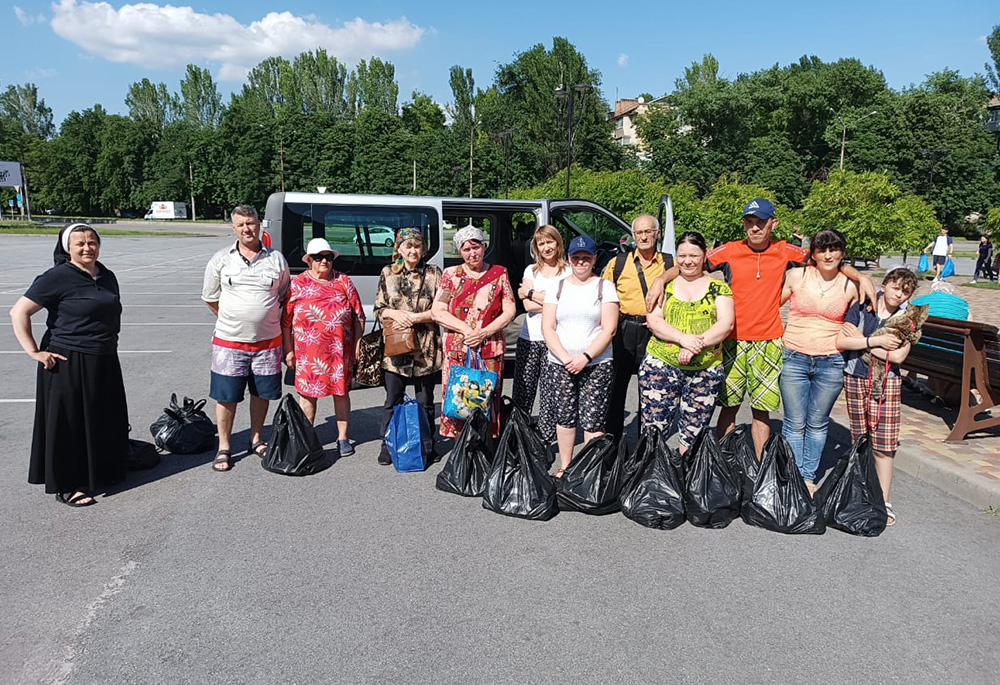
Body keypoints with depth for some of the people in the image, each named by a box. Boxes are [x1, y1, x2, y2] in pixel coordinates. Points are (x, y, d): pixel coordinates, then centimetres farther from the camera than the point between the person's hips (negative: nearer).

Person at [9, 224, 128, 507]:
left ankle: (102, 472, 33)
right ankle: (66, 486, 14)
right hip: (68, 364, -7)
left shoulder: (107, 277, 9)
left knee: (105, 421, 15)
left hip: (104, 363, 7)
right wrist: (34, 351, -16)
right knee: (68, 423, 2)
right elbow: (18, 312, -13)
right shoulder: (57, 277, -12)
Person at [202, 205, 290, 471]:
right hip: (229, 341, -1)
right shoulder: (221, 260, 1)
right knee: (226, 396, 3)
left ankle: (256, 439, 30)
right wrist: (233, 320, 10)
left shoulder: (276, 259, 2)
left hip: (267, 341, 1)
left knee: (262, 393, 12)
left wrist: (264, 319, 8)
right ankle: (224, 447, 16)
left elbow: (283, 296, 13)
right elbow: (210, 298, 10)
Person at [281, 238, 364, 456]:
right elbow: (287, 320, 5)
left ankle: (342, 438, 20)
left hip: (340, 350, 1)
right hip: (307, 351, -1)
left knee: (341, 391, 7)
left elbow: (358, 315, 7)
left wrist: (358, 344, 2)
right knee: (307, 393, 7)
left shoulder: (344, 282, 7)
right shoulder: (297, 284, 4)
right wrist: (288, 349, 1)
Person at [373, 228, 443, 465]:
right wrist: (395, 314, -11)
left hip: (425, 348, -1)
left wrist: (414, 317, -13)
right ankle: (388, 446, 19)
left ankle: (427, 446, 21)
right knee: (392, 401, 7)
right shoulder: (388, 273, 7)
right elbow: (379, 309, 9)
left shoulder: (433, 273, 1)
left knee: (425, 401, 8)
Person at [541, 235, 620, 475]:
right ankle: (564, 466, 22)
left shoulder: (604, 287, 4)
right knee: (564, 417, 7)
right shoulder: (557, 287, 10)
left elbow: (609, 329, -4)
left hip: (597, 365, -2)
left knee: (593, 420, -4)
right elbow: (547, 328, 3)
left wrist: (585, 357, -15)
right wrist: (565, 357, -11)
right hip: (560, 365, 2)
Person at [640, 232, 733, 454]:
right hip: (661, 366, 0)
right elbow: (654, 320, -1)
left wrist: (697, 345, -17)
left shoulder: (718, 288, 9)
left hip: (705, 370, 0)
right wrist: (682, 338, -17)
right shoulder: (664, 285, 9)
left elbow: (726, 323, -2)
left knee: (692, 436, 5)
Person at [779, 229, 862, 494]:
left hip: (831, 363, 1)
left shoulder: (850, 287, 3)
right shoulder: (796, 276, -1)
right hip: (794, 360, -1)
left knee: (817, 423, 10)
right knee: (795, 423, 4)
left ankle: (809, 477, 24)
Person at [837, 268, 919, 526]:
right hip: (855, 379, 1)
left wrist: (861, 340, -12)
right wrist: (877, 341, -15)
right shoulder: (861, 308, -1)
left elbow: (898, 356, -12)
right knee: (860, 441, 10)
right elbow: (841, 341, -11)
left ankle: (883, 501, 7)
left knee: (883, 444, -3)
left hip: (886, 383, -1)